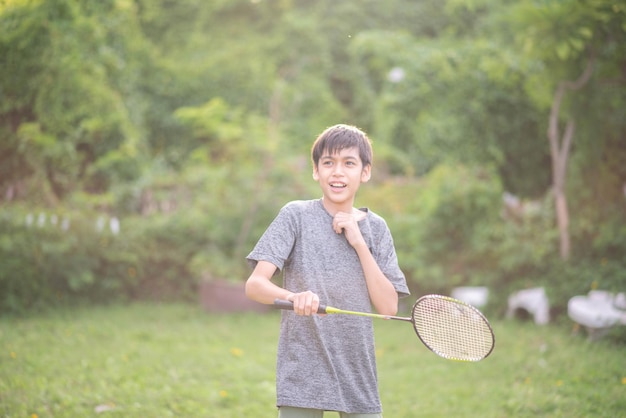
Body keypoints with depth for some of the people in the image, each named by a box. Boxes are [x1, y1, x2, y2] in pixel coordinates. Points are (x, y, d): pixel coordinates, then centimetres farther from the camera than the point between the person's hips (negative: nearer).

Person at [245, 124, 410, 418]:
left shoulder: (375, 227, 7)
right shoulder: (296, 215, -3)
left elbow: (388, 307, -1)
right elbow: (254, 284, -12)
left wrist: (359, 243, -9)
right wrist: (294, 297, -33)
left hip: (359, 376, 3)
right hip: (303, 374, -3)